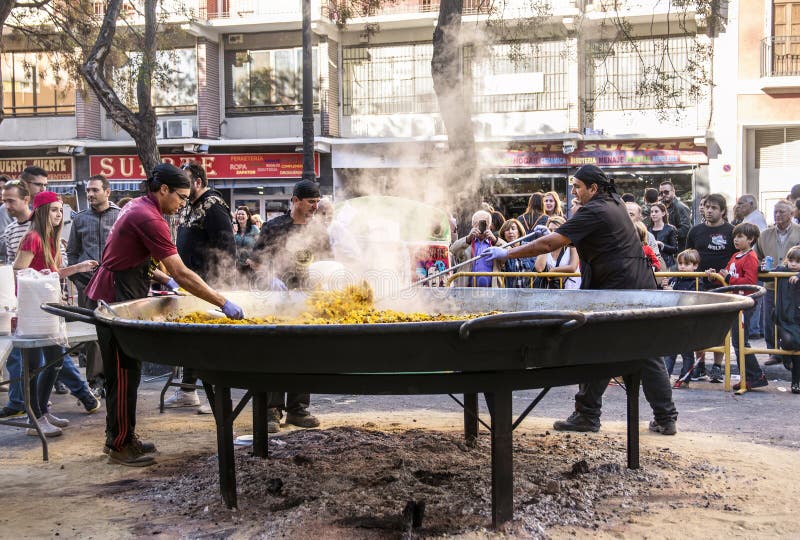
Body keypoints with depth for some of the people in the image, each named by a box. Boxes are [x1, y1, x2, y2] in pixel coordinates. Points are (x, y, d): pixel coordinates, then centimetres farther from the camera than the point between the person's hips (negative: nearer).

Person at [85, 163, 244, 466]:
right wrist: (224, 303, -22)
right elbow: (182, 274, -25)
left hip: (113, 297, 10)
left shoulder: (138, 207, 11)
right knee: (124, 373, -4)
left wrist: (163, 279, 15)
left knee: (121, 371, 14)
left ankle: (119, 437, 22)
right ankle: (121, 446, 4)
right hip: (116, 301, -10)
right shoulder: (149, 218, -21)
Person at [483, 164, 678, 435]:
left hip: (618, 289, -9)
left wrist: (507, 253, -13)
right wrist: (552, 228, 19)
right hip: (643, 286, 9)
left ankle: (587, 415, 8)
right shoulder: (614, 202, 15)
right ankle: (666, 418, 10)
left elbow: (548, 244, -18)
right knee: (648, 355, 9)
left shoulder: (593, 212, -13)